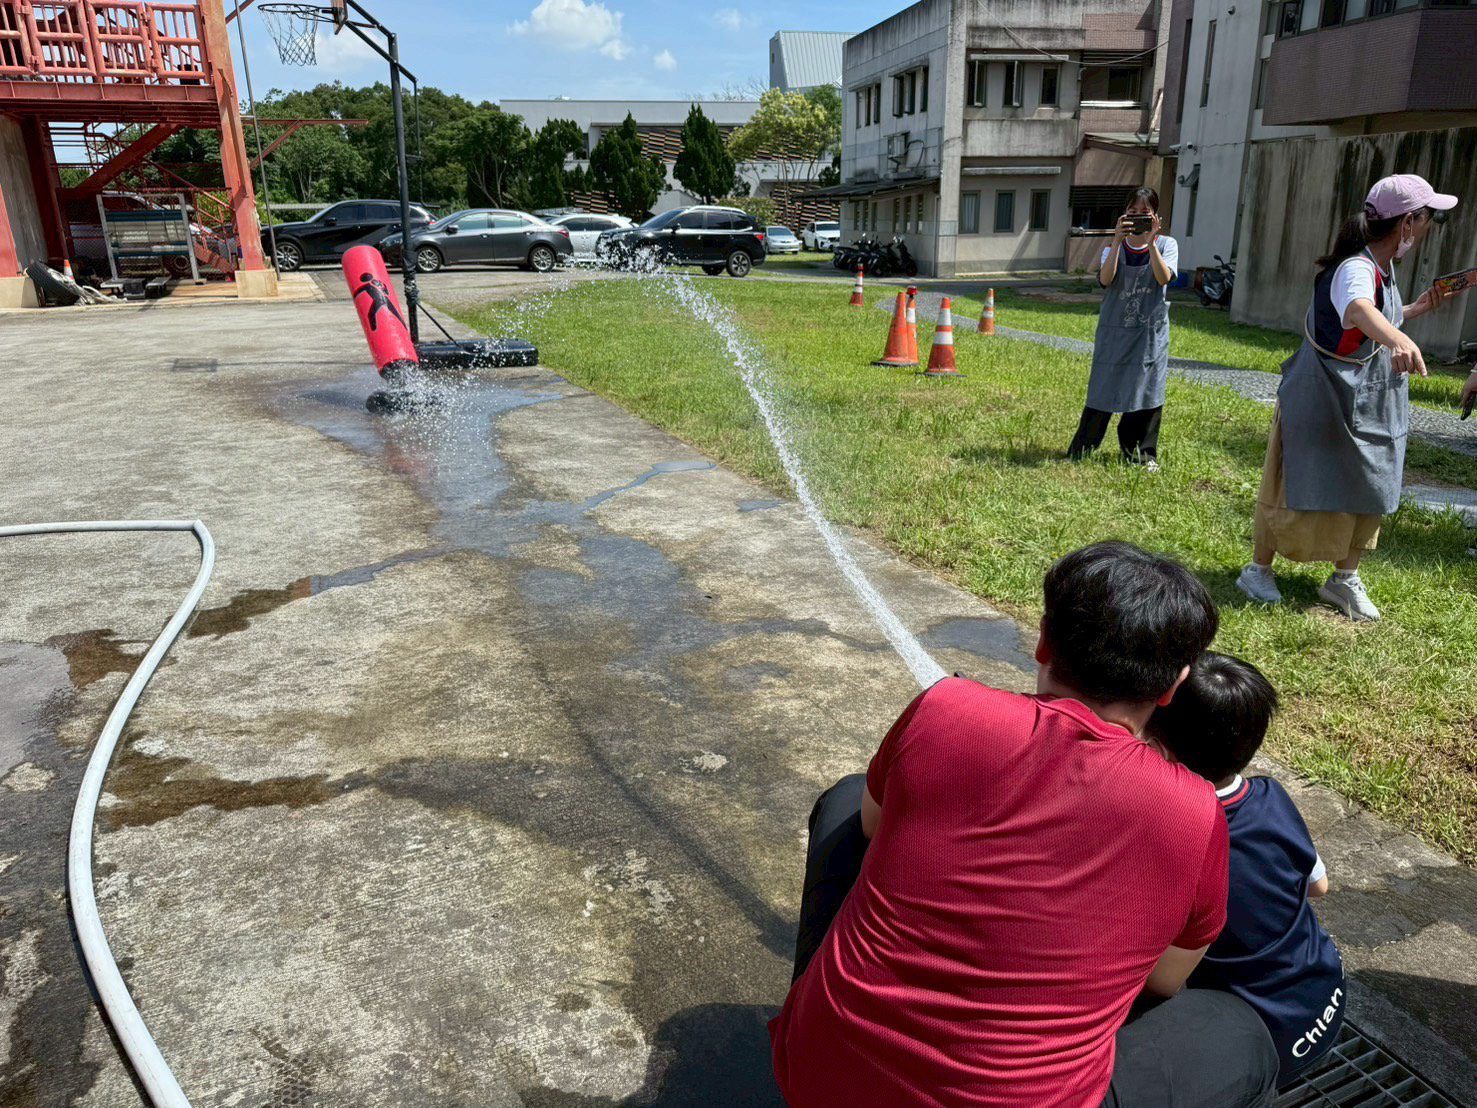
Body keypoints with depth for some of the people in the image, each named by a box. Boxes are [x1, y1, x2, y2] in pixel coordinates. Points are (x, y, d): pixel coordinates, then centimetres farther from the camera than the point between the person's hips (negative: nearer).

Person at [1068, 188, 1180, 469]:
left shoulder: (1166, 244, 2)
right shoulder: (1115, 246, 4)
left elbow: (1164, 278, -17)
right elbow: (1105, 279, -15)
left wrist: (1151, 242, -23)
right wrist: (1118, 241, -22)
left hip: (1150, 332, 0)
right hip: (1114, 329, 0)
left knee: (1146, 393, 3)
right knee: (1103, 390, 2)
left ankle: (1142, 453, 17)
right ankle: (1080, 451, 12)